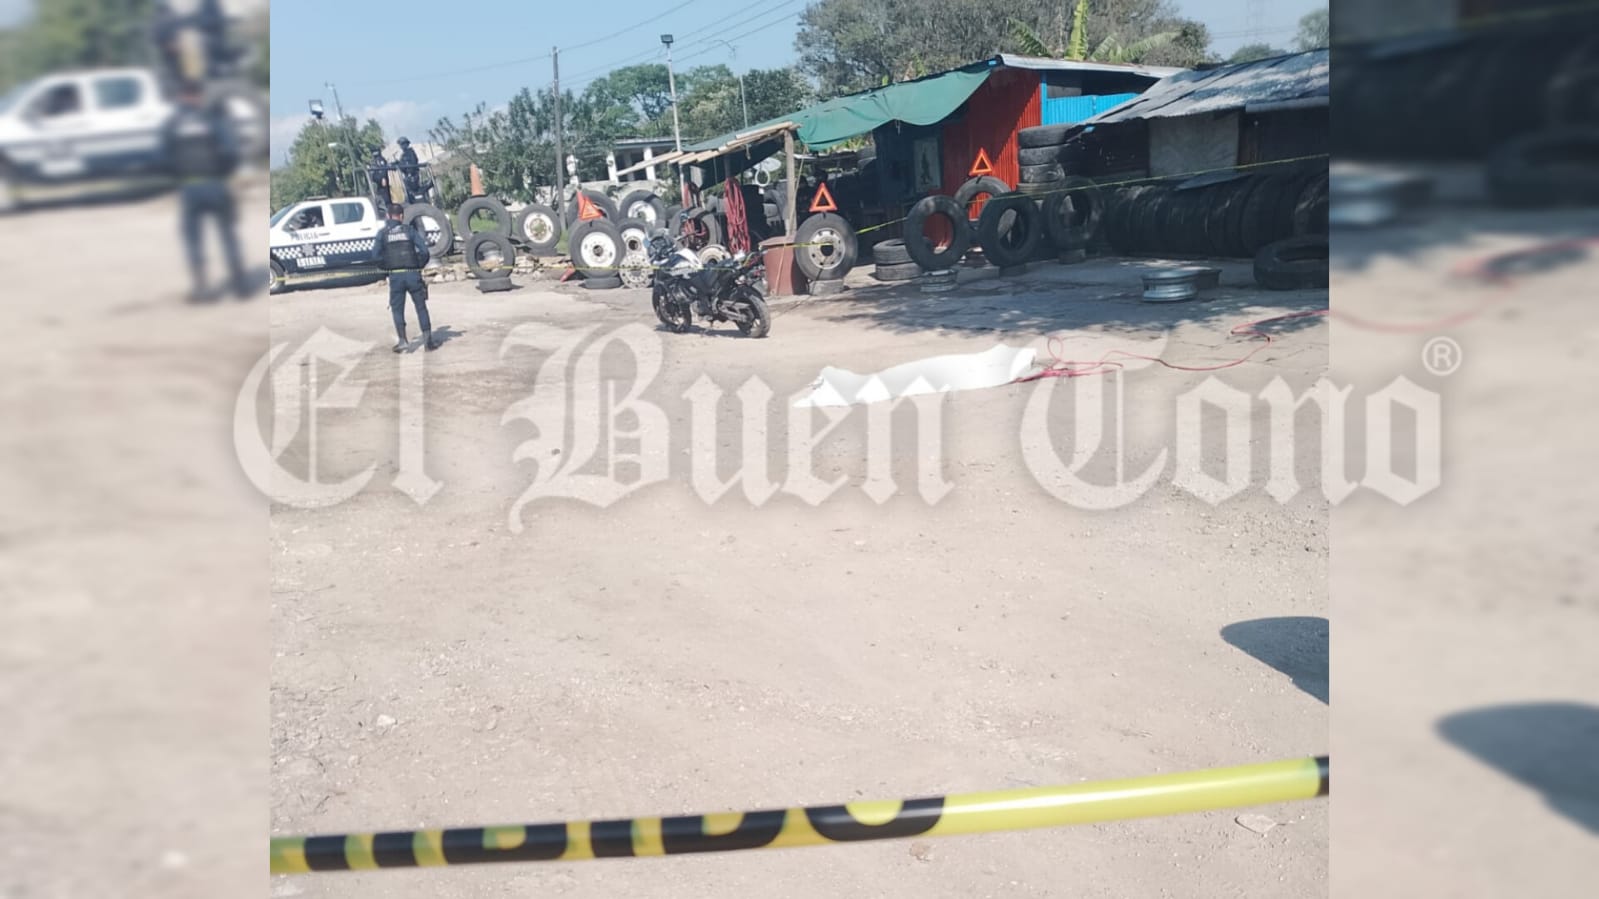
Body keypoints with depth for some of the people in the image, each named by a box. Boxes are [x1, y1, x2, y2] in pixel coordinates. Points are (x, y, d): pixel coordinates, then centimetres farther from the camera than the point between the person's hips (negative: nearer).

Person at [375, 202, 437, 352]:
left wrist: (386, 267, 15)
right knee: (421, 308, 8)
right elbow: (424, 250, -6)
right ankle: (427, 341, 6)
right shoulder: (409, 230, 2)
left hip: (395, 276, 0)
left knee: (397, 309, 11)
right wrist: (420, 265, 9)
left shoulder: (382, 233, 3)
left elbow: (378, 256, -3)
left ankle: (403, 341, 2)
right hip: (412, 274, 0)